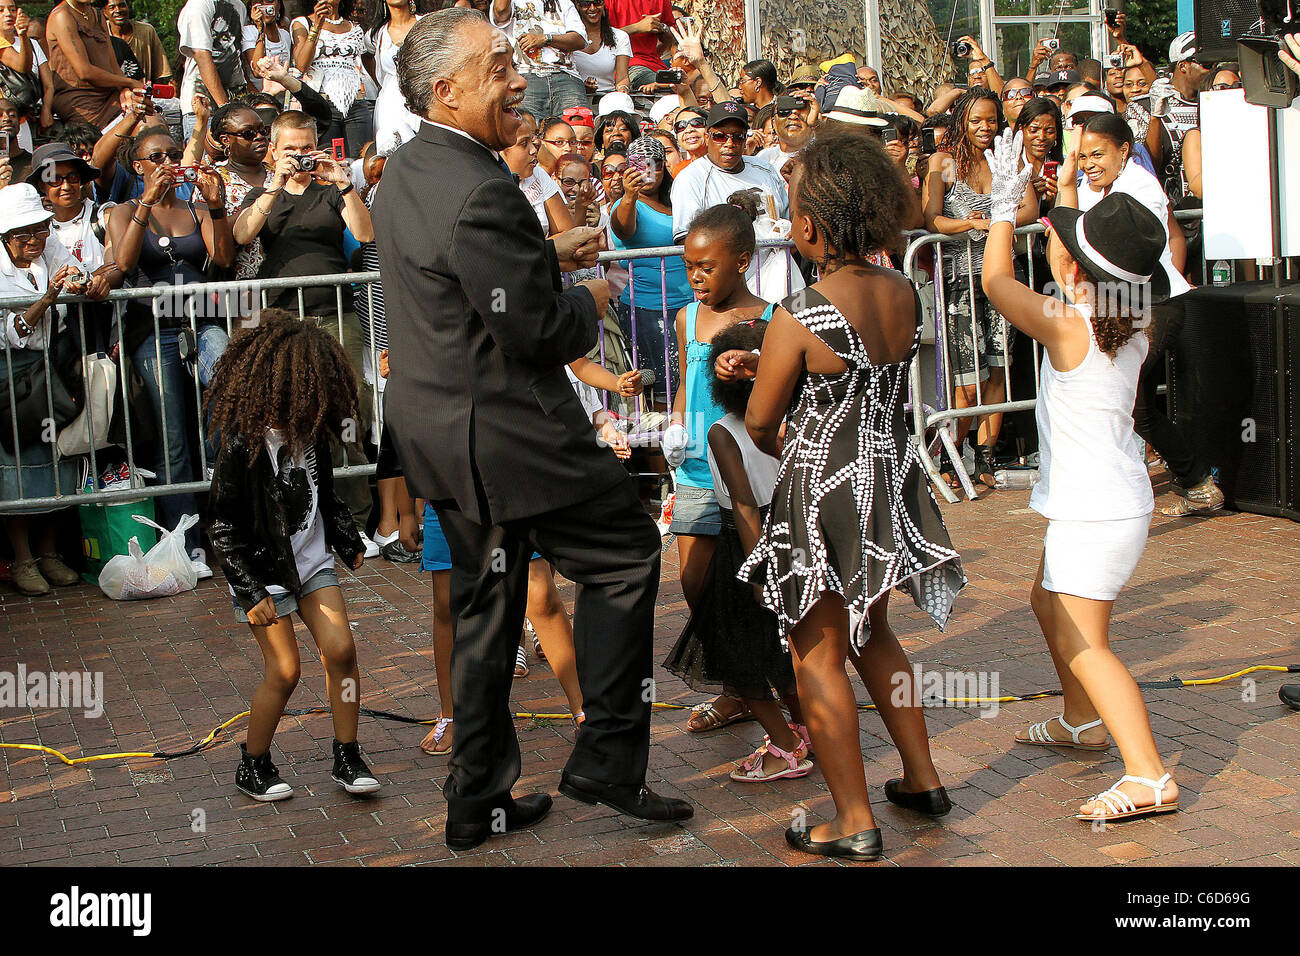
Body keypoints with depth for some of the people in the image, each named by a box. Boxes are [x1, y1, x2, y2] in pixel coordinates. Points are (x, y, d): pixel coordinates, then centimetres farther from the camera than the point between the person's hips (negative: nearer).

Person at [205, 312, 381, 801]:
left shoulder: (311, 434, 1)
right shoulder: (243, 447, -20)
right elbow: (224, 529, -17)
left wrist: (348, 544, 17)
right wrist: (252, 591, -19)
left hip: (312, 562, 6)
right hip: (263, 569, -6)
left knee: (341, 649, -4)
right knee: (284, 670, -5)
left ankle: (347, 757, 8)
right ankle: (253, 766, 15)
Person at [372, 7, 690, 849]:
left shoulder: (406, 171, 8)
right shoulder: (481, 194, -24)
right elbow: (534, 332, -22)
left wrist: (548, 254, 15)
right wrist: (591, 300, -3)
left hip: (435, 426, 10)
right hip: (504, 435, -10)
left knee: (486, 604, 17)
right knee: (628, 551, 6)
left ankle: (479, 799, 26)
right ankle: (606, 759, 10)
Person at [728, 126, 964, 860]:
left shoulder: (797, 318, -23)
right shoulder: (904, 294, -4)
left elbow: (760, 422, -9)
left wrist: (785, 451, 14)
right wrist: (762, 364, 9)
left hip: (824, 493, -7)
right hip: (891, 477, 7)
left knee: (819, 655, 8)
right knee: (873, 634, 26)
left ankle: (855, 822, 14)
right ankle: (923, 777, 35)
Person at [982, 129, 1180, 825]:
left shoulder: (1066, 326, -20)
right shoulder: (1131, 330, 2)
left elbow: (995, 280, -9)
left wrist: (1005, 204, 1)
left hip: (1096, 514, -10)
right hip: (1109, 500, 10)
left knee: (1081, 643, -10)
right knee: (1049, 604, 27)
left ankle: (1148, 776, -15)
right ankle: (1083, 721, 43)